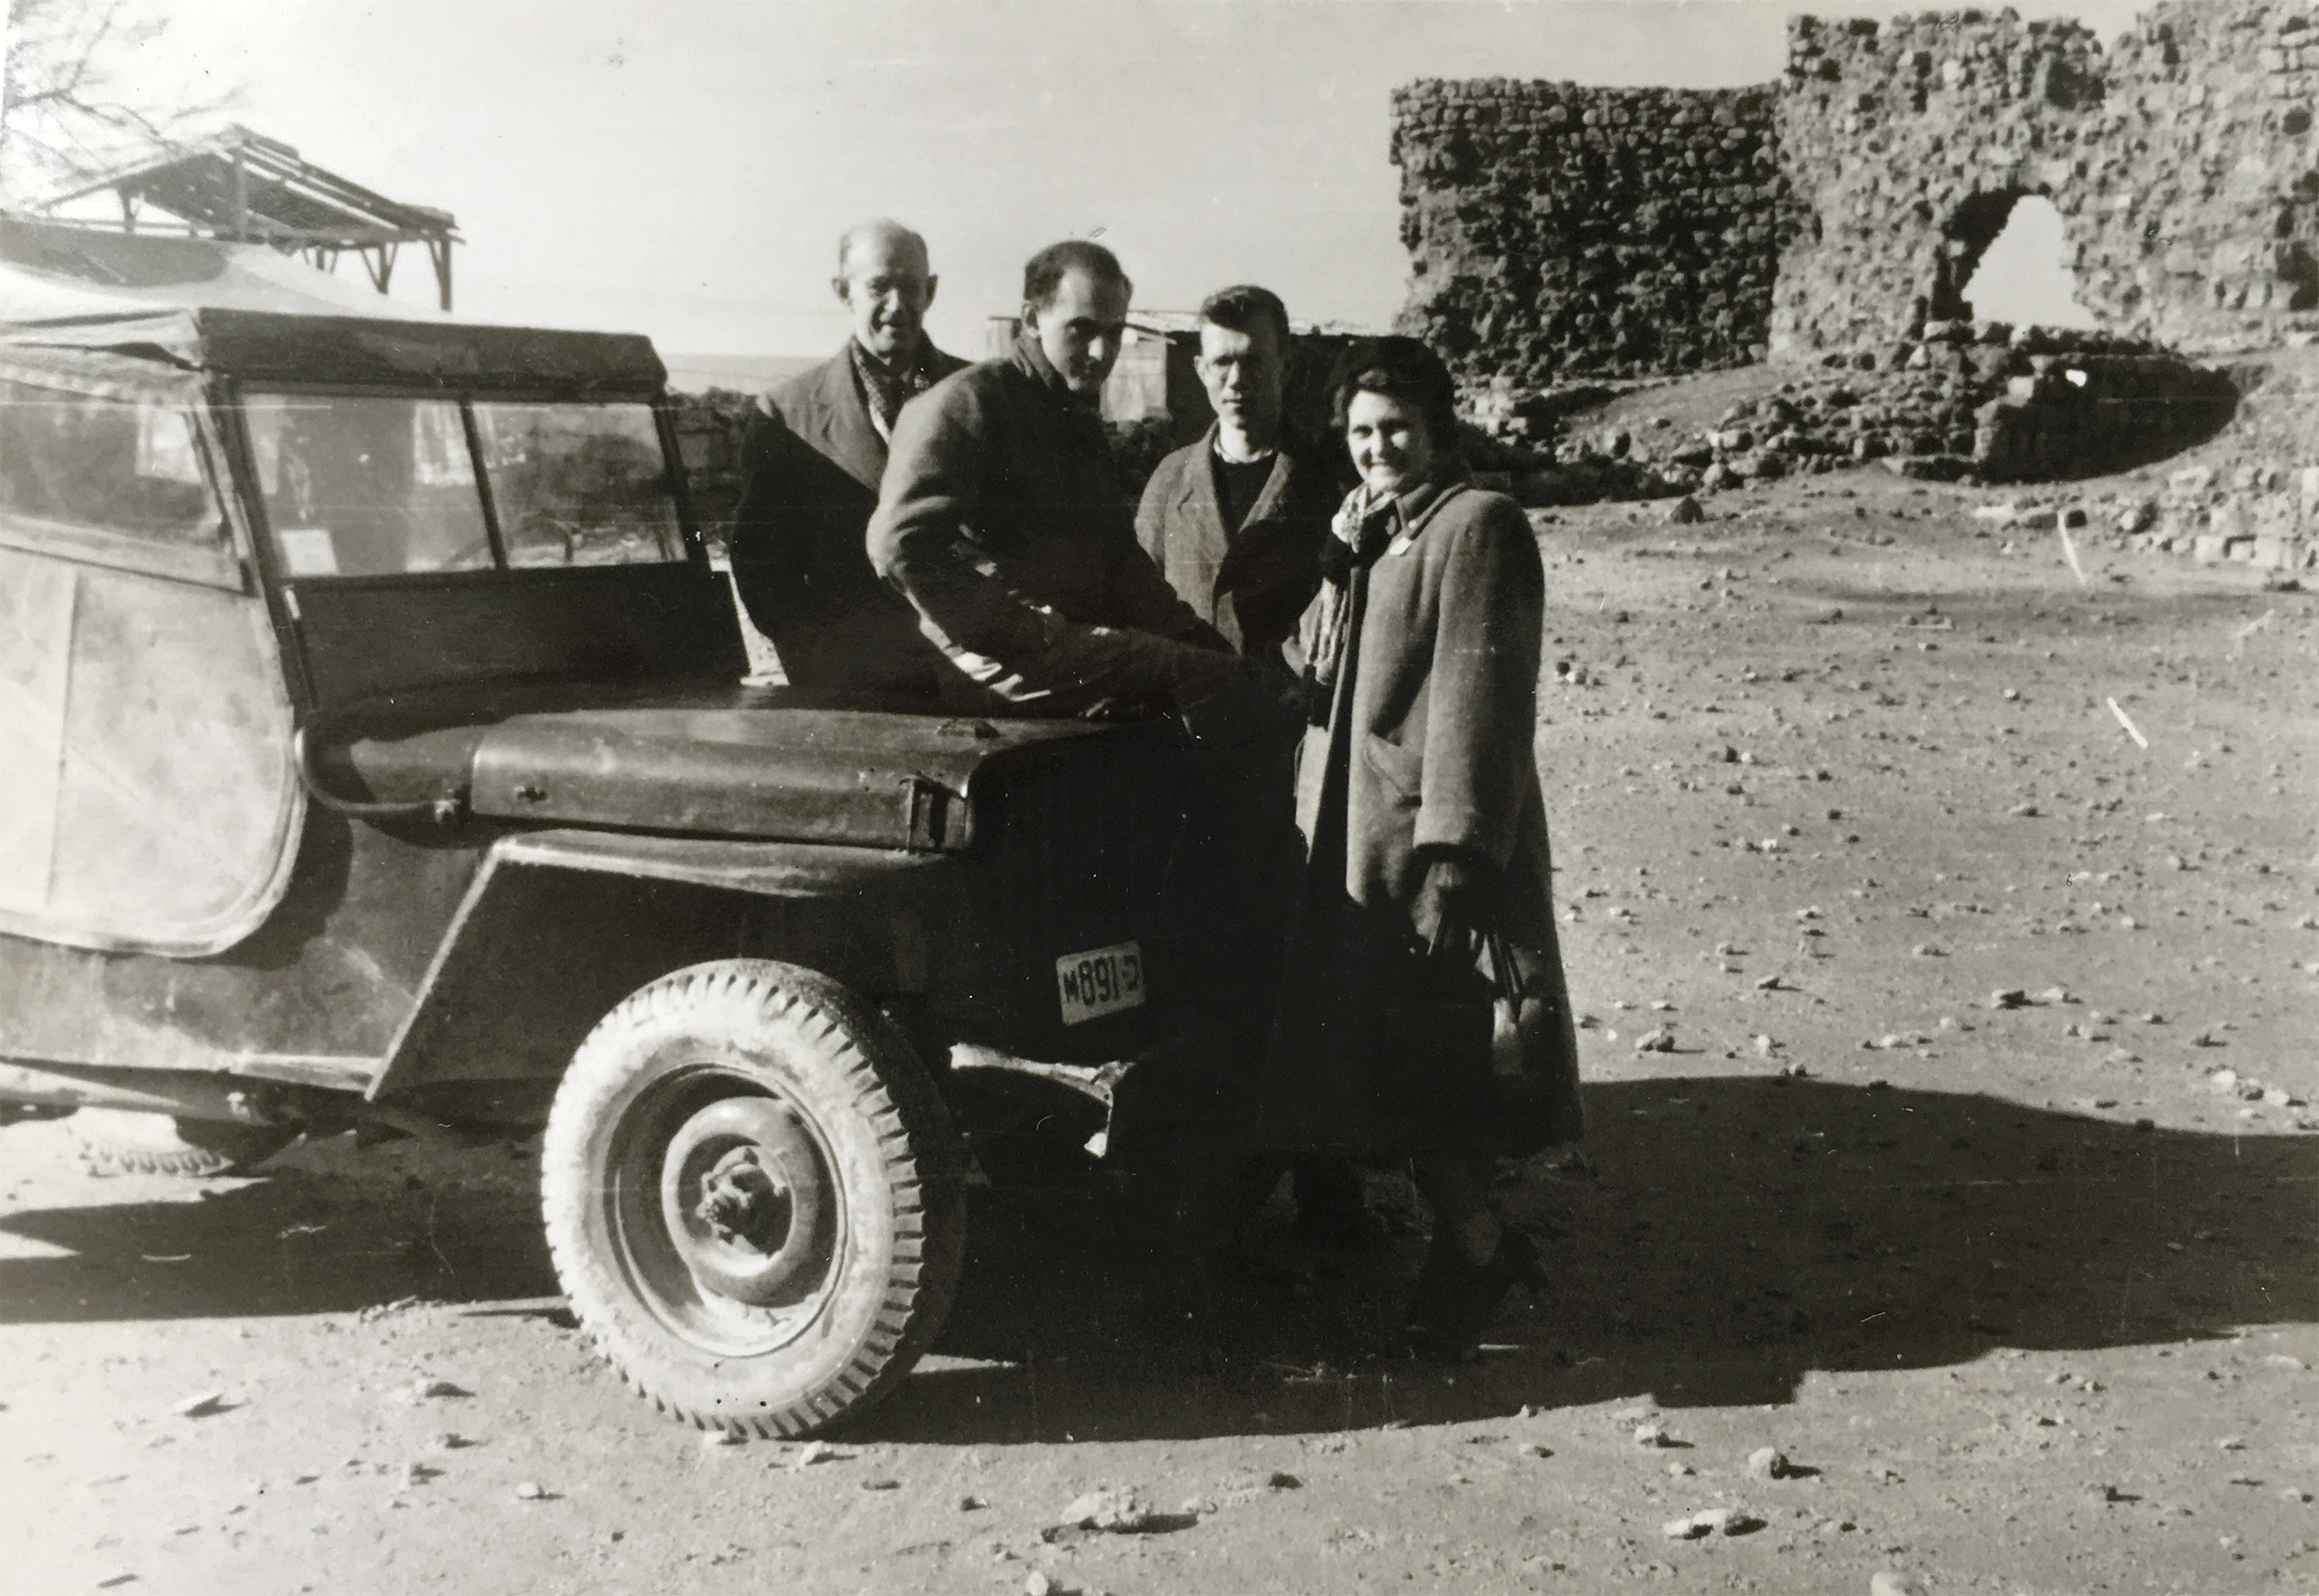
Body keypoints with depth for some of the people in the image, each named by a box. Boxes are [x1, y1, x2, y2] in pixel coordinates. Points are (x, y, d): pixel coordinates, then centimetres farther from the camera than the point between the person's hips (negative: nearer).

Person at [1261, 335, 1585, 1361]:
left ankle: (1475, 1254, 12)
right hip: (1348, 835, 8)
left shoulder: (1477, 525, -9)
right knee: (1381, 1070, 10)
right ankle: (1477, 1247, 22)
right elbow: (1312, 671, 11)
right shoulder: (1369, 533, 18)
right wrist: (1337, 568, -4)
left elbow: (1476, 696, -17)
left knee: (1420, 1074, -4)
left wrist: (1448, 855, -21)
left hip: (1431, 844, -8)